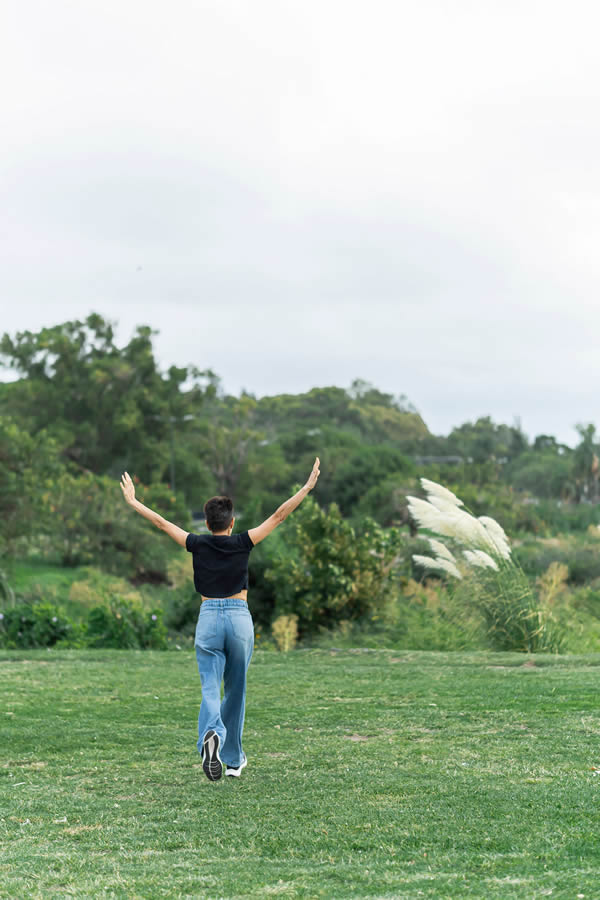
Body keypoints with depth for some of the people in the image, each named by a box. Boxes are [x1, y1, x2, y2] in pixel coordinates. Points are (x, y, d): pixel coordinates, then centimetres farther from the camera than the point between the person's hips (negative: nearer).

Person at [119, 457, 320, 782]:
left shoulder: (198, 544, 0)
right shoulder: (243, 543, -2)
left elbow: (161, 522, 9)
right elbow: (279, 515, 0)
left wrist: (132, 501, 21)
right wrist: (307, 487, 5)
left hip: (208, 618, 0)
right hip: (240, 618, 0)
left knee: (210, 688, -4)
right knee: (235, 690, 14)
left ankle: (211, 734, -36)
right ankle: (233, 759, 21)